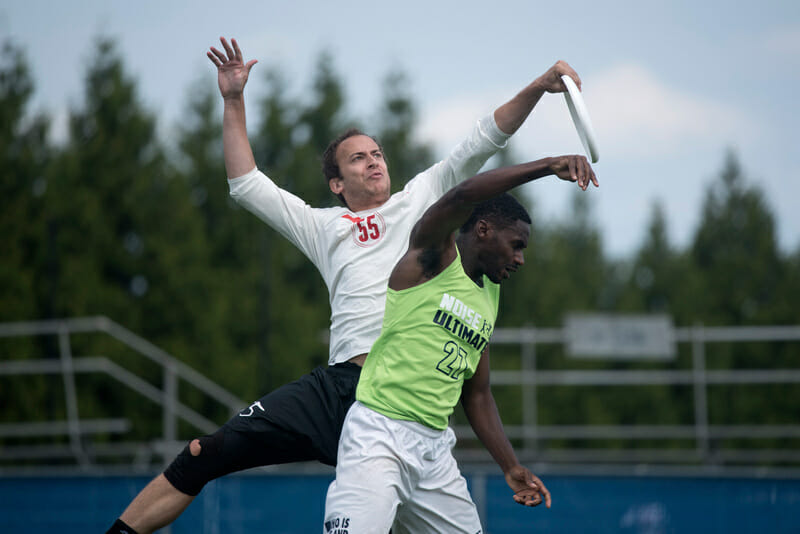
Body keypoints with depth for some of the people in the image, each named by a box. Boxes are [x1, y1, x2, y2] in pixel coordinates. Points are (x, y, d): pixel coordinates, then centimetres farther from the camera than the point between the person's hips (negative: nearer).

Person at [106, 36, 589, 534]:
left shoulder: (420, 198, 21)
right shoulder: (324, 227, 23)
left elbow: (483, 142, 16)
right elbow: (246, 184, 25)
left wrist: (539, 86, 5)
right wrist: (234, 102, 19)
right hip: (337, 387, 1)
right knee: (204, 455, -6)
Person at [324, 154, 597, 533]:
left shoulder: (490, 298, 19)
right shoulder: (432, 253, -3)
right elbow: (462, 196, -25)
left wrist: (511, 467, 18)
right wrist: (549, 165, -31)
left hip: (434, 445, 8)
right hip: (379, 433, -8)